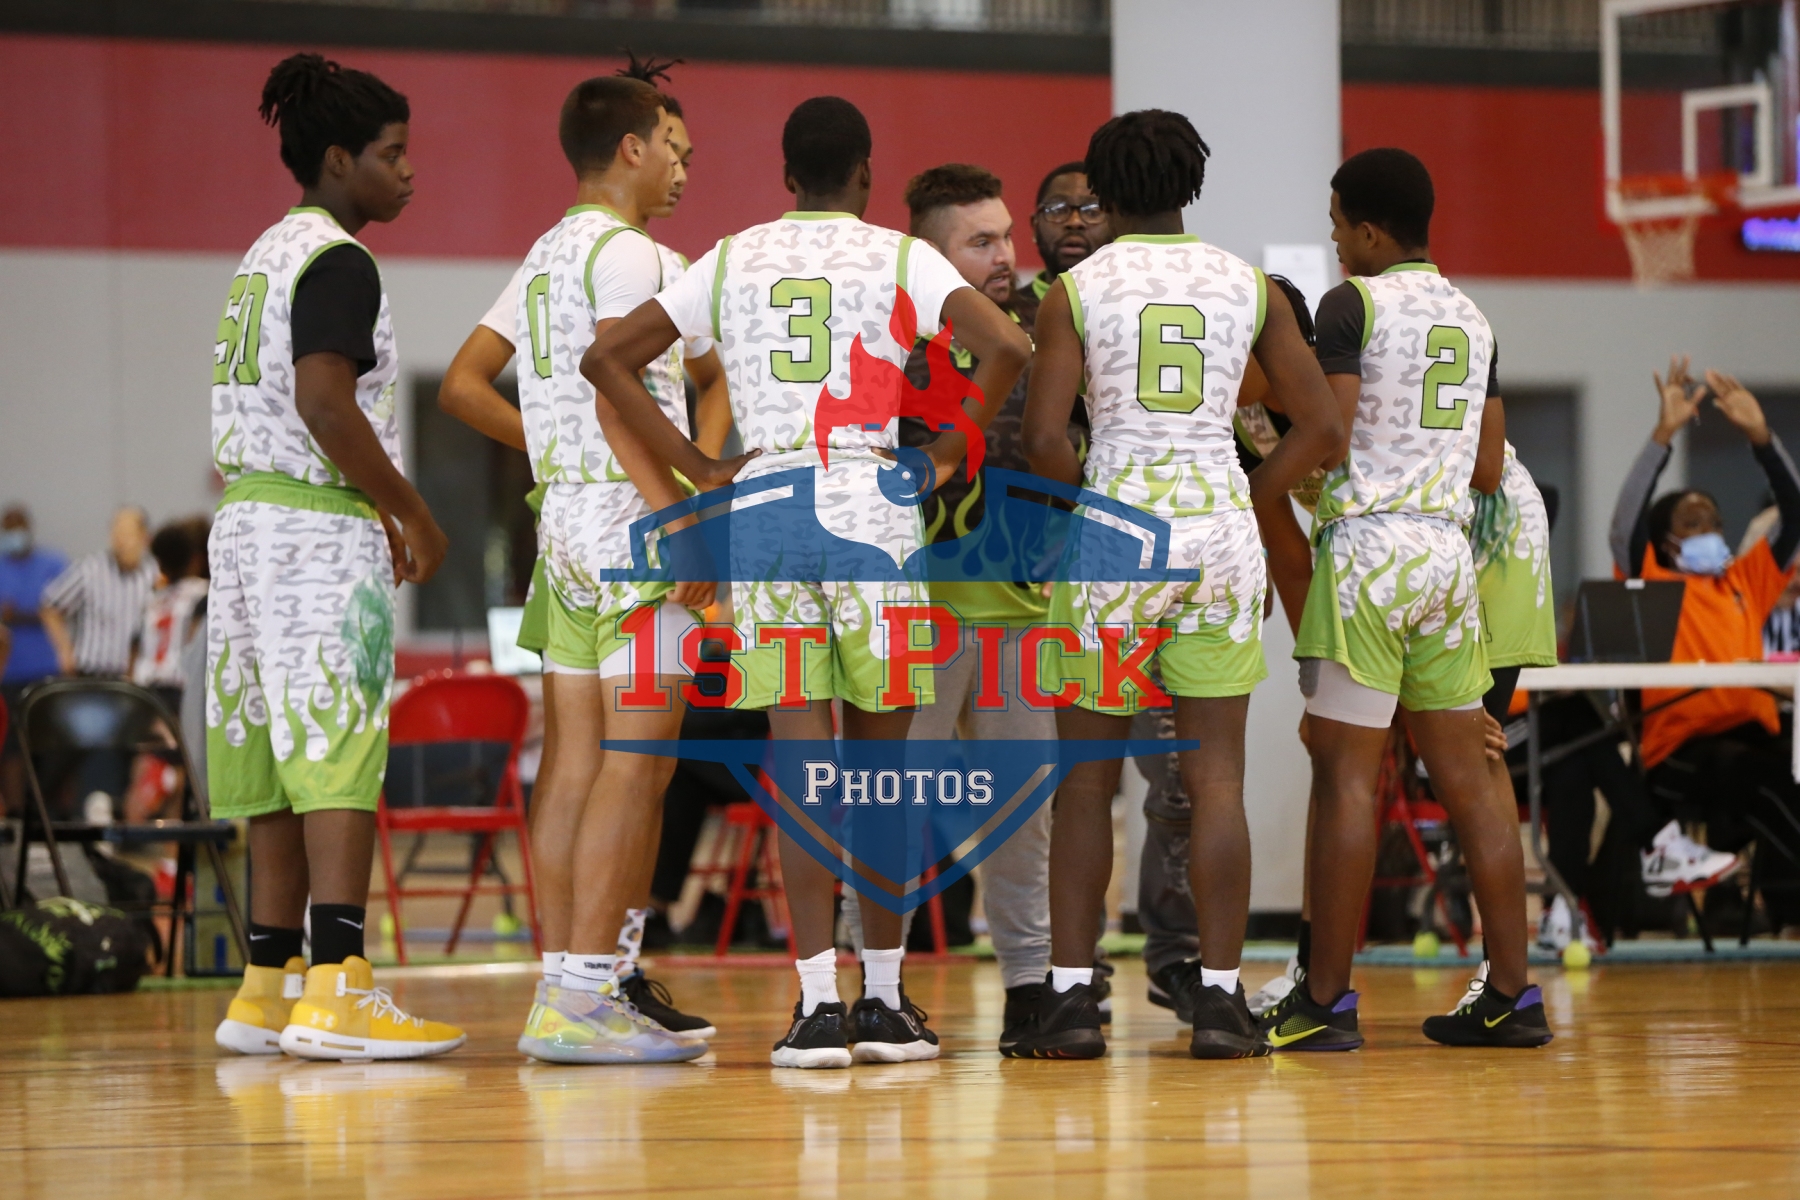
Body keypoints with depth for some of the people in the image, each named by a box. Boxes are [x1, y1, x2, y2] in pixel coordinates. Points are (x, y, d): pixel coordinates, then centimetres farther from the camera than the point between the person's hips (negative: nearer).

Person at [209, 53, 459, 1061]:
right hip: (321, 529, -10)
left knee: (287, 758, 11)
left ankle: (270, 988, 13)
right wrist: (412, 515, -14)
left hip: (250, 516, 10)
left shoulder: (270, 254, 19)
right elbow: (325, 403, -21)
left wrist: (378, 513, 21)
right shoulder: (337, 260, -11)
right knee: (340, 755, -12)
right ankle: (336, 988, -19)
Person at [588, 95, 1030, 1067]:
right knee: (879, 759, 8)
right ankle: (885, 1001, 12)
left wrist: (697, 467, 8)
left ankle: (817, 1003, -7)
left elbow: (607, 358, 10)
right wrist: (948, 454, -2)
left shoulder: (731, 261, 11)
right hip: (875, 510, -2)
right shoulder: (898, 259, 2)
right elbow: (1007, 347, -13)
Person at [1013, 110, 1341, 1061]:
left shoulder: (1075, 289, -2)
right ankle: (1220, 1000, 2)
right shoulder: (1250, 286, 6)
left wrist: (1094, 501, 7)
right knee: (1216, 778, 4)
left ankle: (1071, 996, 4)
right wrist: (1244, 498, 12)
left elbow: (1044, 439, -10)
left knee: (1087, 778, 7)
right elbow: (1322, 428, 4)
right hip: (1221, 533, 2)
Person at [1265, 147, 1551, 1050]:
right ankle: (1511, 996, 9)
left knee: (1345, 772, -5)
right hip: (1449, 550, 7)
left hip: (1367, 543, -7)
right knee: (1464, 777, 9)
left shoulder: (1353, 303, -7)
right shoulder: (1472, 317, 15)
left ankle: (1326, 1001, -4)